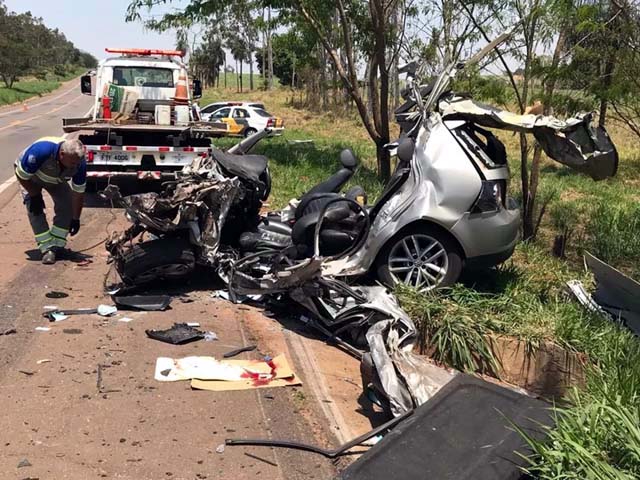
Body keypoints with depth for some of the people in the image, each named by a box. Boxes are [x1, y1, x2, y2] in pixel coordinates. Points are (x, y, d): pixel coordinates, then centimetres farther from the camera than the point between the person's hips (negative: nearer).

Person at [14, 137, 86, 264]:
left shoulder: (79, 162, -31)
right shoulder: (40, 151, -45)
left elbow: (79, 193, -18)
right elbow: (22, 176, -29)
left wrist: (75, 219, -13)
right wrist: (34, 196, -23)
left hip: (56, 179, 4)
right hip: (29, 175, -3)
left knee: (67, 205, -11)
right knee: (35, 210, -19)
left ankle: (57, 246, -2)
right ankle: (47, 249, -18)